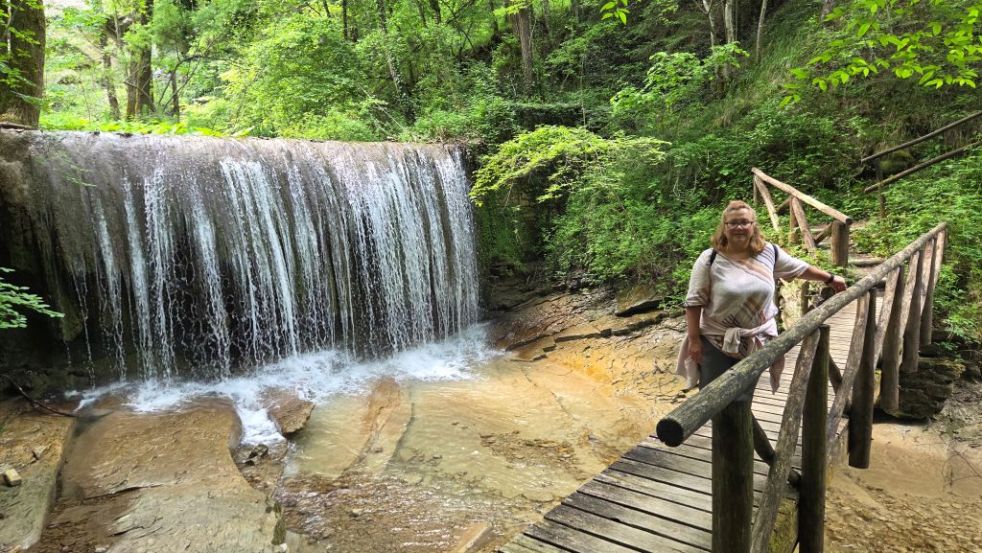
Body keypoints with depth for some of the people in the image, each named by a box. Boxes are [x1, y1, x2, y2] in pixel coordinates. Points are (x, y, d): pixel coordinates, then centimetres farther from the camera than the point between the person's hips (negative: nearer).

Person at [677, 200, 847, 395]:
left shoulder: (769, 253, -1)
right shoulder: (710, 259, -14)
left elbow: (799, 268, 17)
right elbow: (694, 302, -13)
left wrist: (830, 278, 26)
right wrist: (694, 340, -15)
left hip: (755, 341, 3)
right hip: (716, 341, -3)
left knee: (742, 399, 14)